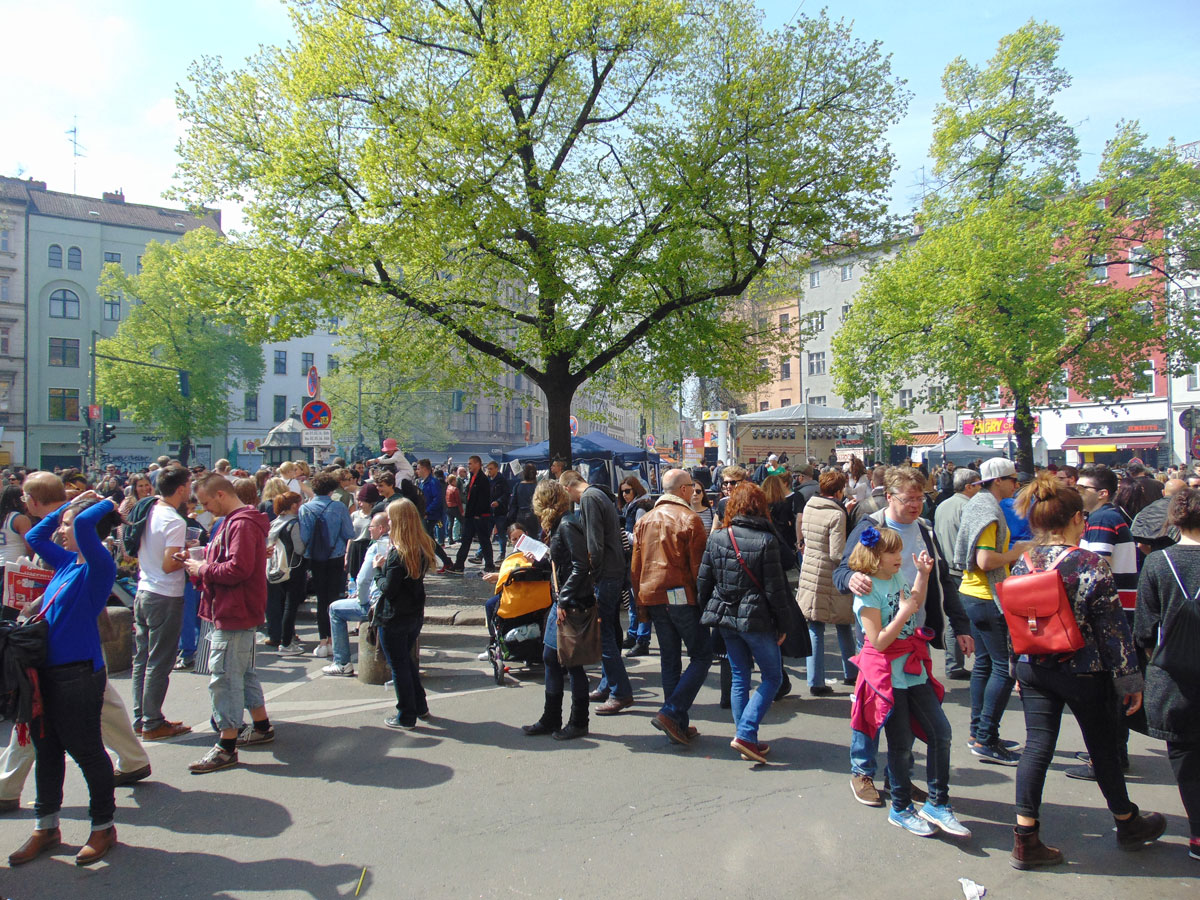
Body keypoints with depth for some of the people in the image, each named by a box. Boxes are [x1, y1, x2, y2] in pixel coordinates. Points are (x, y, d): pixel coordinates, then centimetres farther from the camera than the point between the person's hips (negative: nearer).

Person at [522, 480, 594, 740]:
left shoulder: (567, 525, -16)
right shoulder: (557, 525, 12)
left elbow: (580, 566, -22)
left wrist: (564, 601, -22)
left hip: (573, 604, -10)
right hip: (562, 602, 10)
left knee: (572, 662, 2)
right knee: (551, 658, 14)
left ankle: (579, 723, 17)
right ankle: (550, 720, 26)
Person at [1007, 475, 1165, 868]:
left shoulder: (1023, 565, -3)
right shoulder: (1091, 565, -17)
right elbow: (1112, 628, -13)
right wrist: (1129, 680, -3)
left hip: (1034, 670, 4)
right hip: (1083, 673, -3)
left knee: (1037, 745, 6)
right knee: (1103, 746, 17)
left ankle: (1025, 839, 6)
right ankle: (1127, 823, 41)